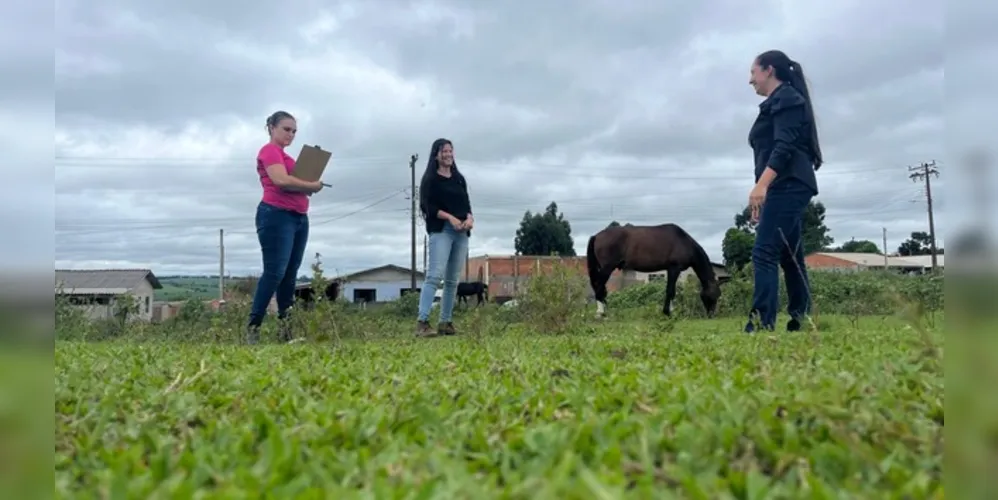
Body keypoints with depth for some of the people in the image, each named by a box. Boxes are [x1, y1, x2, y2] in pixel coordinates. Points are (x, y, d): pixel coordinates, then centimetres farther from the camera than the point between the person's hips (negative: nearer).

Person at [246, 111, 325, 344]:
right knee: (275, 272, -13)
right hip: (277, 215, -9)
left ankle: (286, 327, 9)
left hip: (299, 218, 9)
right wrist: (313, 186, -6)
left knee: (290, 275, 6)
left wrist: (309, 187, -1)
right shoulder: (269, 150, -3)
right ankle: (253, 327, -10)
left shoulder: (286, 156, 25)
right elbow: (281, 181, -18)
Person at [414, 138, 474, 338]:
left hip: (461, 233, 6)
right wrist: (450, 217, -19)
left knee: (453, 280, 6)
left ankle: (445, 323, 11)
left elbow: (466, 203, 15)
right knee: (435, 275, -17)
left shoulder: (459, 178, 20)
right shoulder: (430, 179, 3)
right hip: (440, 231, -6)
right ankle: (422, 322, -20)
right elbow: (428, 206, -7)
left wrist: (469, 218, -6)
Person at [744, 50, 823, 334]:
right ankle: (801, 322, 12)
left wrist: (762, 184, -28)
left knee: (764, 253, -18)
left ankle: (761, 324, -24)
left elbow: (784, 147, -17)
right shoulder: (780, 103, 27)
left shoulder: (784, 98, -3)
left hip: (787, 186, -10)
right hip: (787, 188, 10)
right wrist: (765, 190, 22)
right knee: (789, 257, 9)